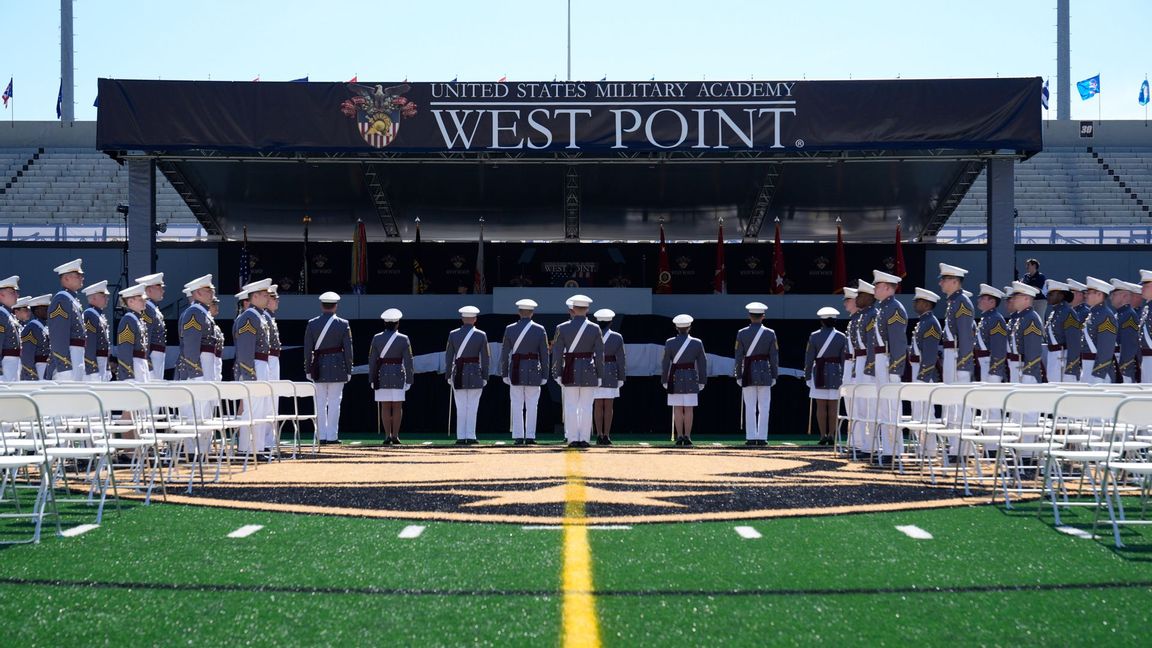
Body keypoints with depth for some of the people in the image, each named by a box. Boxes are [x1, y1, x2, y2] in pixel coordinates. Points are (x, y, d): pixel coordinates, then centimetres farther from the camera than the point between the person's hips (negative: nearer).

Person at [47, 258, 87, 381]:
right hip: (67, 357, -10)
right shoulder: (61, 299, -10)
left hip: (77, 357, 10)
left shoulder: (74, 299, 20)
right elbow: (58, 337, -18)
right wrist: (65, 366, -23)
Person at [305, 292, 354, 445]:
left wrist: (308, 369, 7)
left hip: (319, 367, 2)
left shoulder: (312, 323, 1)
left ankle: (321, 436, 8)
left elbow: (308, 349, 1)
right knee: (334, 402, 1)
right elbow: (348, 349, -4)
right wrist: (349, 370, 3)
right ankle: (332, 436, 0)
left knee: (320, 403, 7)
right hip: (337, 367, -2)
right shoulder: (343, 324, -4)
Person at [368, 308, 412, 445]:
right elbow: (408, 361, -6)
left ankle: (387, 435, 1)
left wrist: (372, 379, 8)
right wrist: (409, 380, 0)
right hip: (398, 375, -1)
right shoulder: (403, 339, -5)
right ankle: (395, 436, 0)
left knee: (385, 406, 5)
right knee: (397, 406, 3)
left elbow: (372, 360, 1)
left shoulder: (377, 338, 0)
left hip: (382, 376, 2)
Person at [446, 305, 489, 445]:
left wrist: (448, 376, 8)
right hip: (475, 374, -2)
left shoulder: (453, 334, 0)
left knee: (460, 408, 5)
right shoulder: (481, 335, -4)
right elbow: (485, 358, -3)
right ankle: (470, 437, -1)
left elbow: (449, 357, 1)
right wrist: (485, 377, 3)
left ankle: (461, 437, 4)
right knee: (472, 407, 2)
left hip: (459, 374, 2)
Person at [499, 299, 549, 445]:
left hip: (516, 371, 1)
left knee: (517, 406, 4)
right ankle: (530, 437, 1)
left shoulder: (510, 329, -1)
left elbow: (504, 353, 0)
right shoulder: (540, 330, -3)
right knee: (532, 406, 4)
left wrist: (504, 374, 6)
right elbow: (544, 354, -2)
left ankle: (518, 437, 1)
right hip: (533, 371, -1)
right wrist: (544, 375, 4)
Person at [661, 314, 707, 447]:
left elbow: (665, 363, -3)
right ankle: (687, 437, 1)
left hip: (675, 378, 0)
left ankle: (679, 437, 2)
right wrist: (702, 381, 8)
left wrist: (664, 381, 5)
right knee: (689, 409, 3)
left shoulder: (670, 343, -5)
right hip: (691, 379, 0)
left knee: (677, 409, 4)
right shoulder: (697, 343, -2)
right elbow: (702, 363, 0)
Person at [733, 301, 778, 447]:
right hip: (764, 373, 0)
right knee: (764, 407, 3)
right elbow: (774, 357, -1)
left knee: (750, 407, 3)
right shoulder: (770, 333, -2)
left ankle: (751, 438, 2)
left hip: (748, 373, 0)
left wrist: (738, 376, 4)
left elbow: (738, 356, -2)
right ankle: (762, 437, 2)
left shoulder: (741, 333, -3)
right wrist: (774, 376, 6)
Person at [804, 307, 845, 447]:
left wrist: (807, 376, 4)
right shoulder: (842, 337, 1)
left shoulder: (814, 336, -2)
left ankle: (823, 436, 0)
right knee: (833, 406, 3)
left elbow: (809, 358, -2)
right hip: (836, 373, 1)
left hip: (819, 373, -1)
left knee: (821, 406, 2)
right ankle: (831, 436, 2)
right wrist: (844, 376, 7)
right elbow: (844, 359, 1)